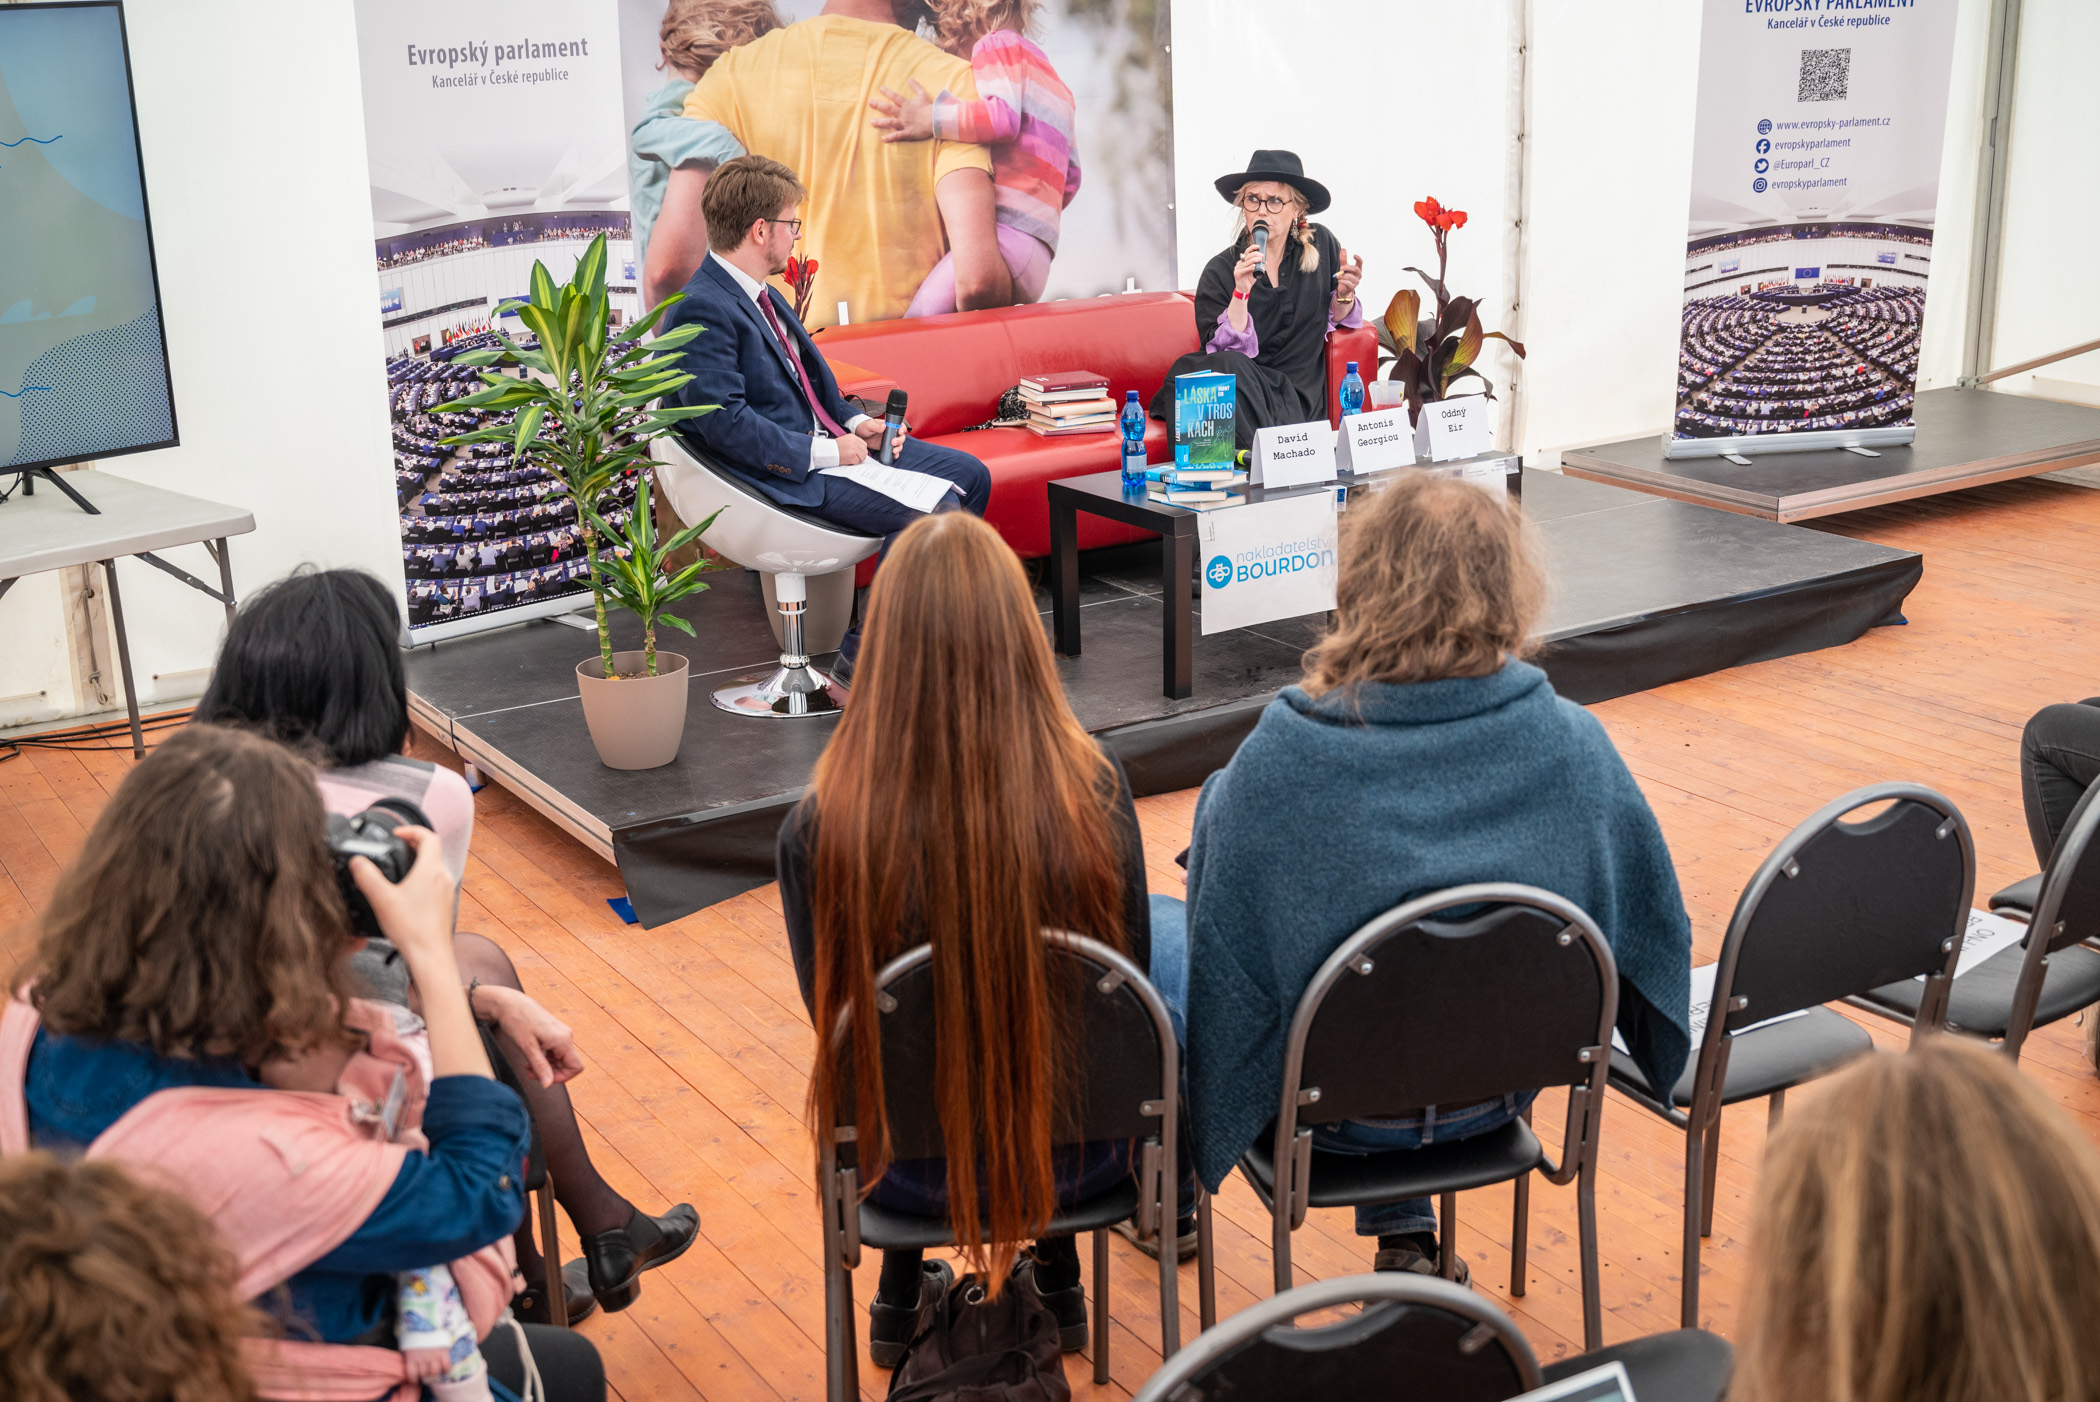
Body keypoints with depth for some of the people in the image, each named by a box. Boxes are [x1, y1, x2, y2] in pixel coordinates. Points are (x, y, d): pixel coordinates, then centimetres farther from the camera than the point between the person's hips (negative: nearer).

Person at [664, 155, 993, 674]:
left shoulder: (761, 295, 14)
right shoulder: (701, 310, -18)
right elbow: (725, 422, -24)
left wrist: (856, 424, 5)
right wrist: (826, 451, -20)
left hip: (829, 442, 11)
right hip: (785, 474, -11)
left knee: (970, 475, 8)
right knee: (934, 512, -23)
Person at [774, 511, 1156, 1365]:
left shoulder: (821, 830, -25)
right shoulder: (1090, 790, -23)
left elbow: (832, 1014, -7)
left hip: (911, 1170, 0)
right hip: (1075, 1155, 1)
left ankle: (901, 1296, 48)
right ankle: (1055, 1282, 47)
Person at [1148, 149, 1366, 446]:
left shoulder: (1321, 245, 6)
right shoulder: (1220, 271, -1)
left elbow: (1338, 320, 18)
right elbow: (1224, 354, -10)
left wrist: (1345, 295, -5)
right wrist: (1242, 291, -21)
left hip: (1300, 395, 0)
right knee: (1229, 365, -34)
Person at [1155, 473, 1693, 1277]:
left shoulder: (1276, 765, -27)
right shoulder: (1573, 743, -17)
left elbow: (1223, 955, -16)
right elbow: (1653, 927, -2)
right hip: (1503, 1093, 4)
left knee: (1151, 929, 23)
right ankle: (1406, 1237, 41)